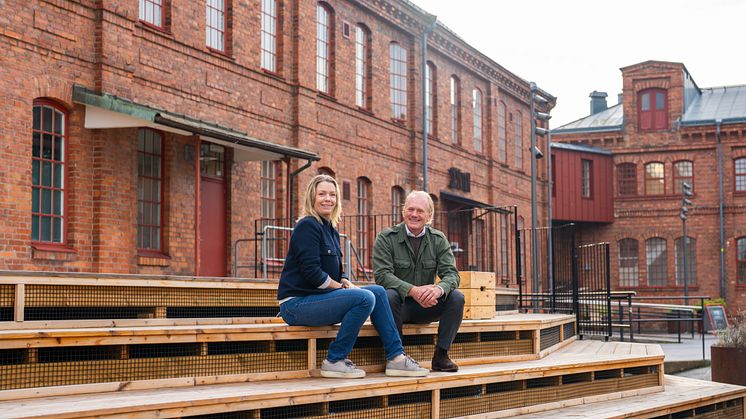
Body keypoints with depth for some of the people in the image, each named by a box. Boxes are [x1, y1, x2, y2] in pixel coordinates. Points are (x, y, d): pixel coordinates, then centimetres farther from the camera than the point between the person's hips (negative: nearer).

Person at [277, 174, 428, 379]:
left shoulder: (331, 229, 17)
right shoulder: (307, 226, -12)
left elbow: (336, 272, 19)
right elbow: (312, 272, -20)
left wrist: (346, 282, -2)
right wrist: (341, 287, -9)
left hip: (317, 297, 9)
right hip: (296, 303, -9)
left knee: (378, 291, 0)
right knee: (365, 298, -23)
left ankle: (396, 357, -1)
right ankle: (334, 360, -14)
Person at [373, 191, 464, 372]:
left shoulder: (438, 239, 4)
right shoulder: (386, 238, -6)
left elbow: (451, 274, -6)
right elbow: (382, 275, -18)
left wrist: (439, 289, -32)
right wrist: (412, 290, -35)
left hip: (425, 306, 3)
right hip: (399, 303, -3)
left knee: (456, 297, -21)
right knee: (389, 295, -35)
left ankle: (441, 355, -11)